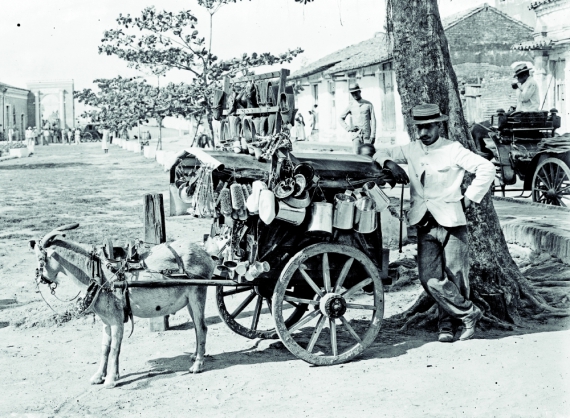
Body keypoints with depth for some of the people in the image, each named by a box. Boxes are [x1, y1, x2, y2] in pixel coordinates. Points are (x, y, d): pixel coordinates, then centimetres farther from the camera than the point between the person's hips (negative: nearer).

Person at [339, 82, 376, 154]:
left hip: (367, 135, 0)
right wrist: (348, 128, 0)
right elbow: (341, 118, 16)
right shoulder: (351, 105, 8)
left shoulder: (368, 104, 6)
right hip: (356, 135, 0)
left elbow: (373, 120, 4)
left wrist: (373, 135, -5)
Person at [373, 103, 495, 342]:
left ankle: (448, 323, 17)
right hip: (425, 225, 4)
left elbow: (487, 169, -6)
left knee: (455, 276, -1)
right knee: (429, 278, -6)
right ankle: (468, 313, 9)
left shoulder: (453, 150, -4)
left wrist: (468, 199, -7)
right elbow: (381, 154, 20)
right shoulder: (411, 151, 10)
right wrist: (390, 164, -2)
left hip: (451, 222, -4)